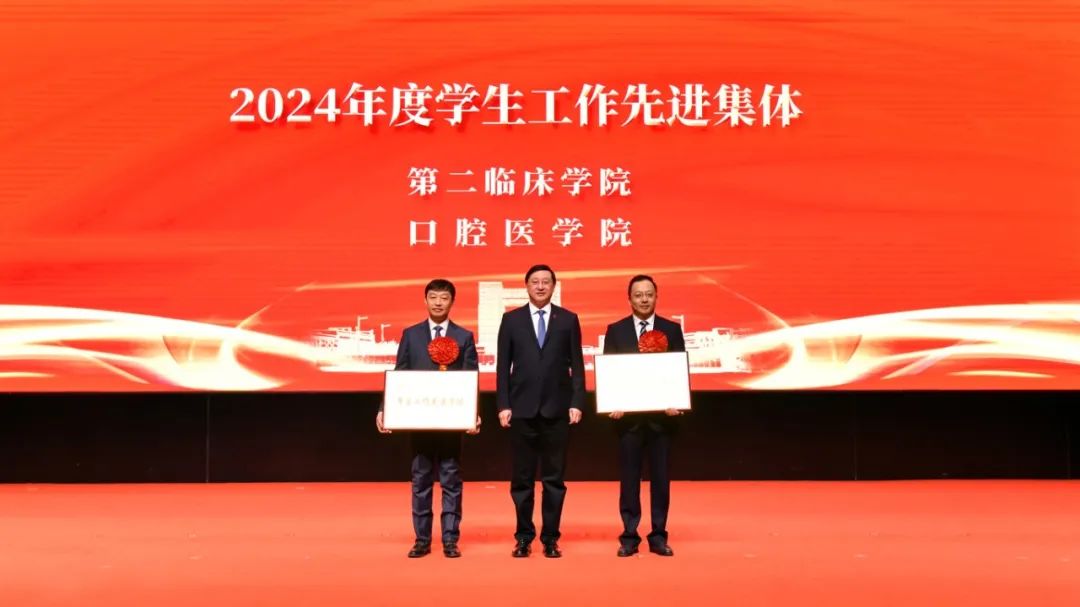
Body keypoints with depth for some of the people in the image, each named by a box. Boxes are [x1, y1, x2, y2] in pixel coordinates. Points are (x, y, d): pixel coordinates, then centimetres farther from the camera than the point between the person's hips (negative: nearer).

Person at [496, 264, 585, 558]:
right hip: (522, 409, 0)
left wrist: (577, 403, -5)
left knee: (554, 478, 4)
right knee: (522, 478, 5)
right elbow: (503, 366, 4)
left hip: (557, 409, 0)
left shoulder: (568, 319, 6)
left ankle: (551, 538, 12)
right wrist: (503, 405, -3)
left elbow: (577, 365, 4)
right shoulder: (511, 320, 6)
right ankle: (524, 537, 15)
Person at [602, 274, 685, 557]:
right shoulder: (615, 330, 5)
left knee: (660, 478, 5)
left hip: (662, 415, 1)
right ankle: (629, 536, 11)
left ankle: (659, 536, 14)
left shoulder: (672, 329, 5)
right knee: (629, 478, 4)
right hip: (628, 415, 0)